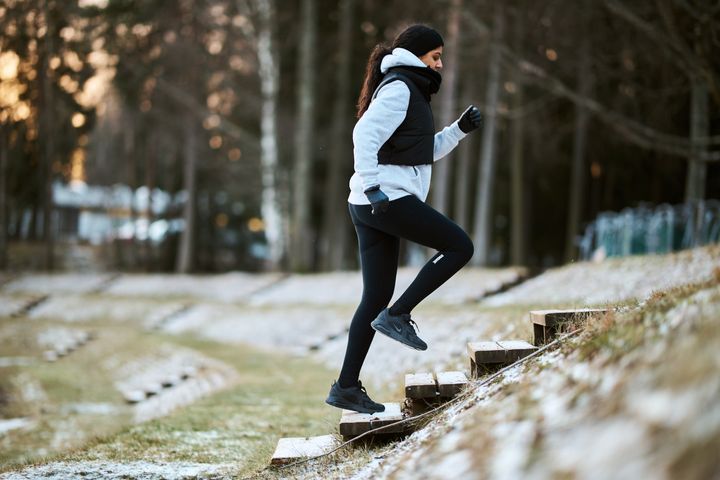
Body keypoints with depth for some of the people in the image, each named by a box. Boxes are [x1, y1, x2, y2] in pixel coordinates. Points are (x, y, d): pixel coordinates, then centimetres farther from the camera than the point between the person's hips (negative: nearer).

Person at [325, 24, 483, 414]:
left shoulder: (408, 91, 26)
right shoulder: (399, 88, -5)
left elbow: (426, 152, 31)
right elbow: (365, 134, -19)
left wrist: (460, 128, 18)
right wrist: (372, 186, -27)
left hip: (375, 205, 10)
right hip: (389, 198, -10)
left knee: (377, 296, 7)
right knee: (460, 246, -5)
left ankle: (346, 387, 6)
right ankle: (398, 315, -7)